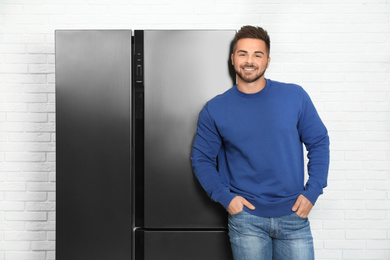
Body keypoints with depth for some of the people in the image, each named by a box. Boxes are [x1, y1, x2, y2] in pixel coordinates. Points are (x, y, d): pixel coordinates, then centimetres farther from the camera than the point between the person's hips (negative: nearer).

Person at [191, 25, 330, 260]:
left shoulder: (295, 96, -2)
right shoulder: (215, 109, -2)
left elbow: (319, 143, 4)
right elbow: (201, 159, 4)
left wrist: (312, 192, -4)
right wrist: (224, 197, -7)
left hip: (294, 214, 1)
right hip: (246, 217, 0)